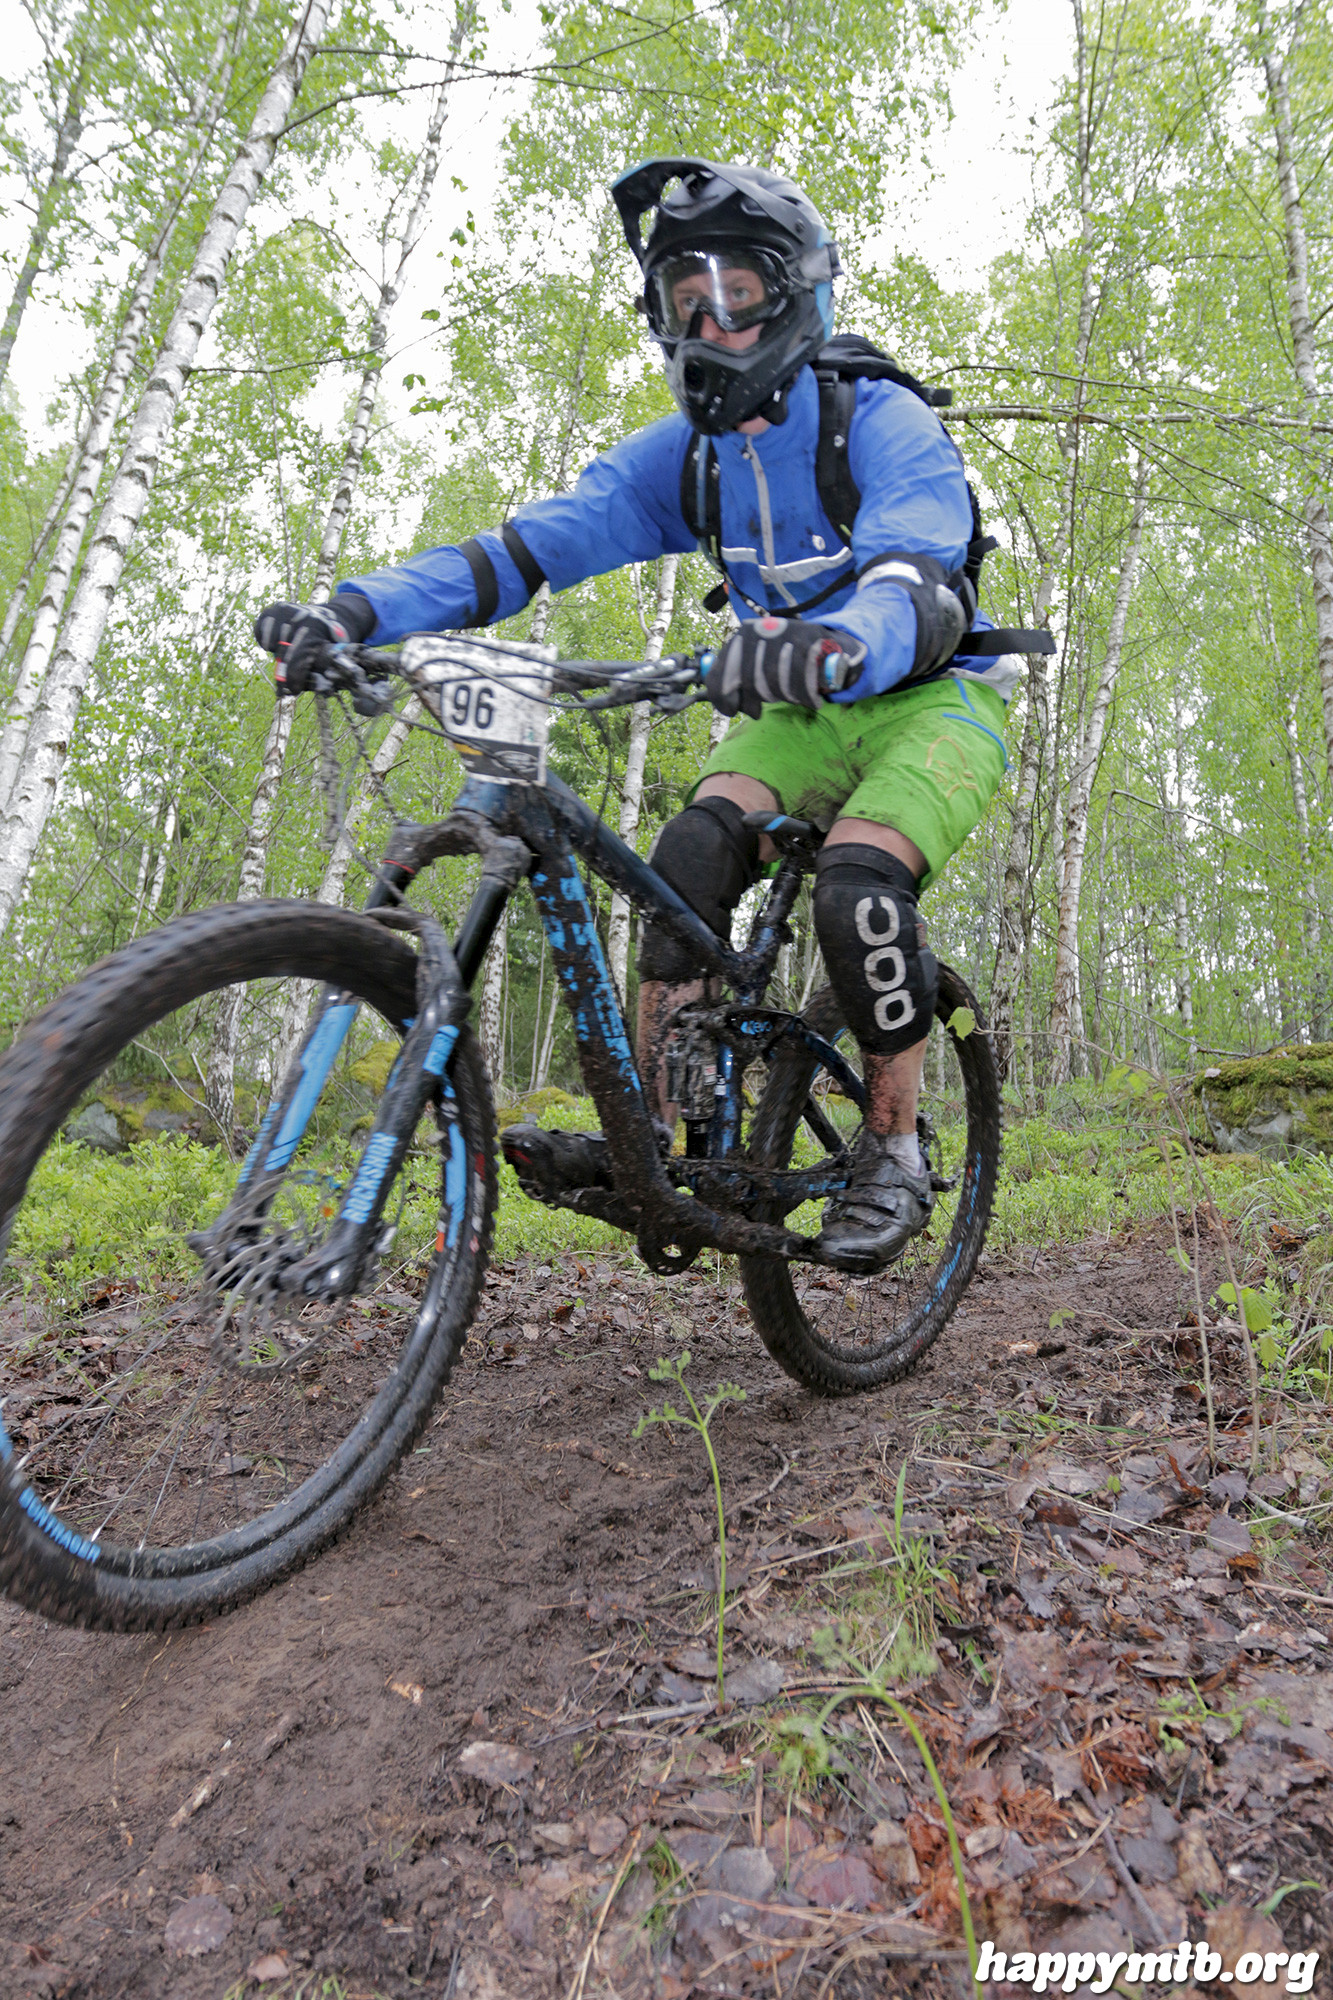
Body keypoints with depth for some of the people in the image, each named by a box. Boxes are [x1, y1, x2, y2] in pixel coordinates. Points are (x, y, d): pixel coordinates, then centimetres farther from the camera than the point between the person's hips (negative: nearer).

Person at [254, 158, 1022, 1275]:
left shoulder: (884, 423, -17)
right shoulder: (685, 452, -2)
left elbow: (914, 583, -37)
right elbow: (537, 542, -14)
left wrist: (834, 645, -62)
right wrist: (353, 612, -28)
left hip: (931, 695, -4)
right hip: (803, 710, 5)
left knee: (857, 889, -31)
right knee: (694, 849, -23)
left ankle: (894, 1158, -11)